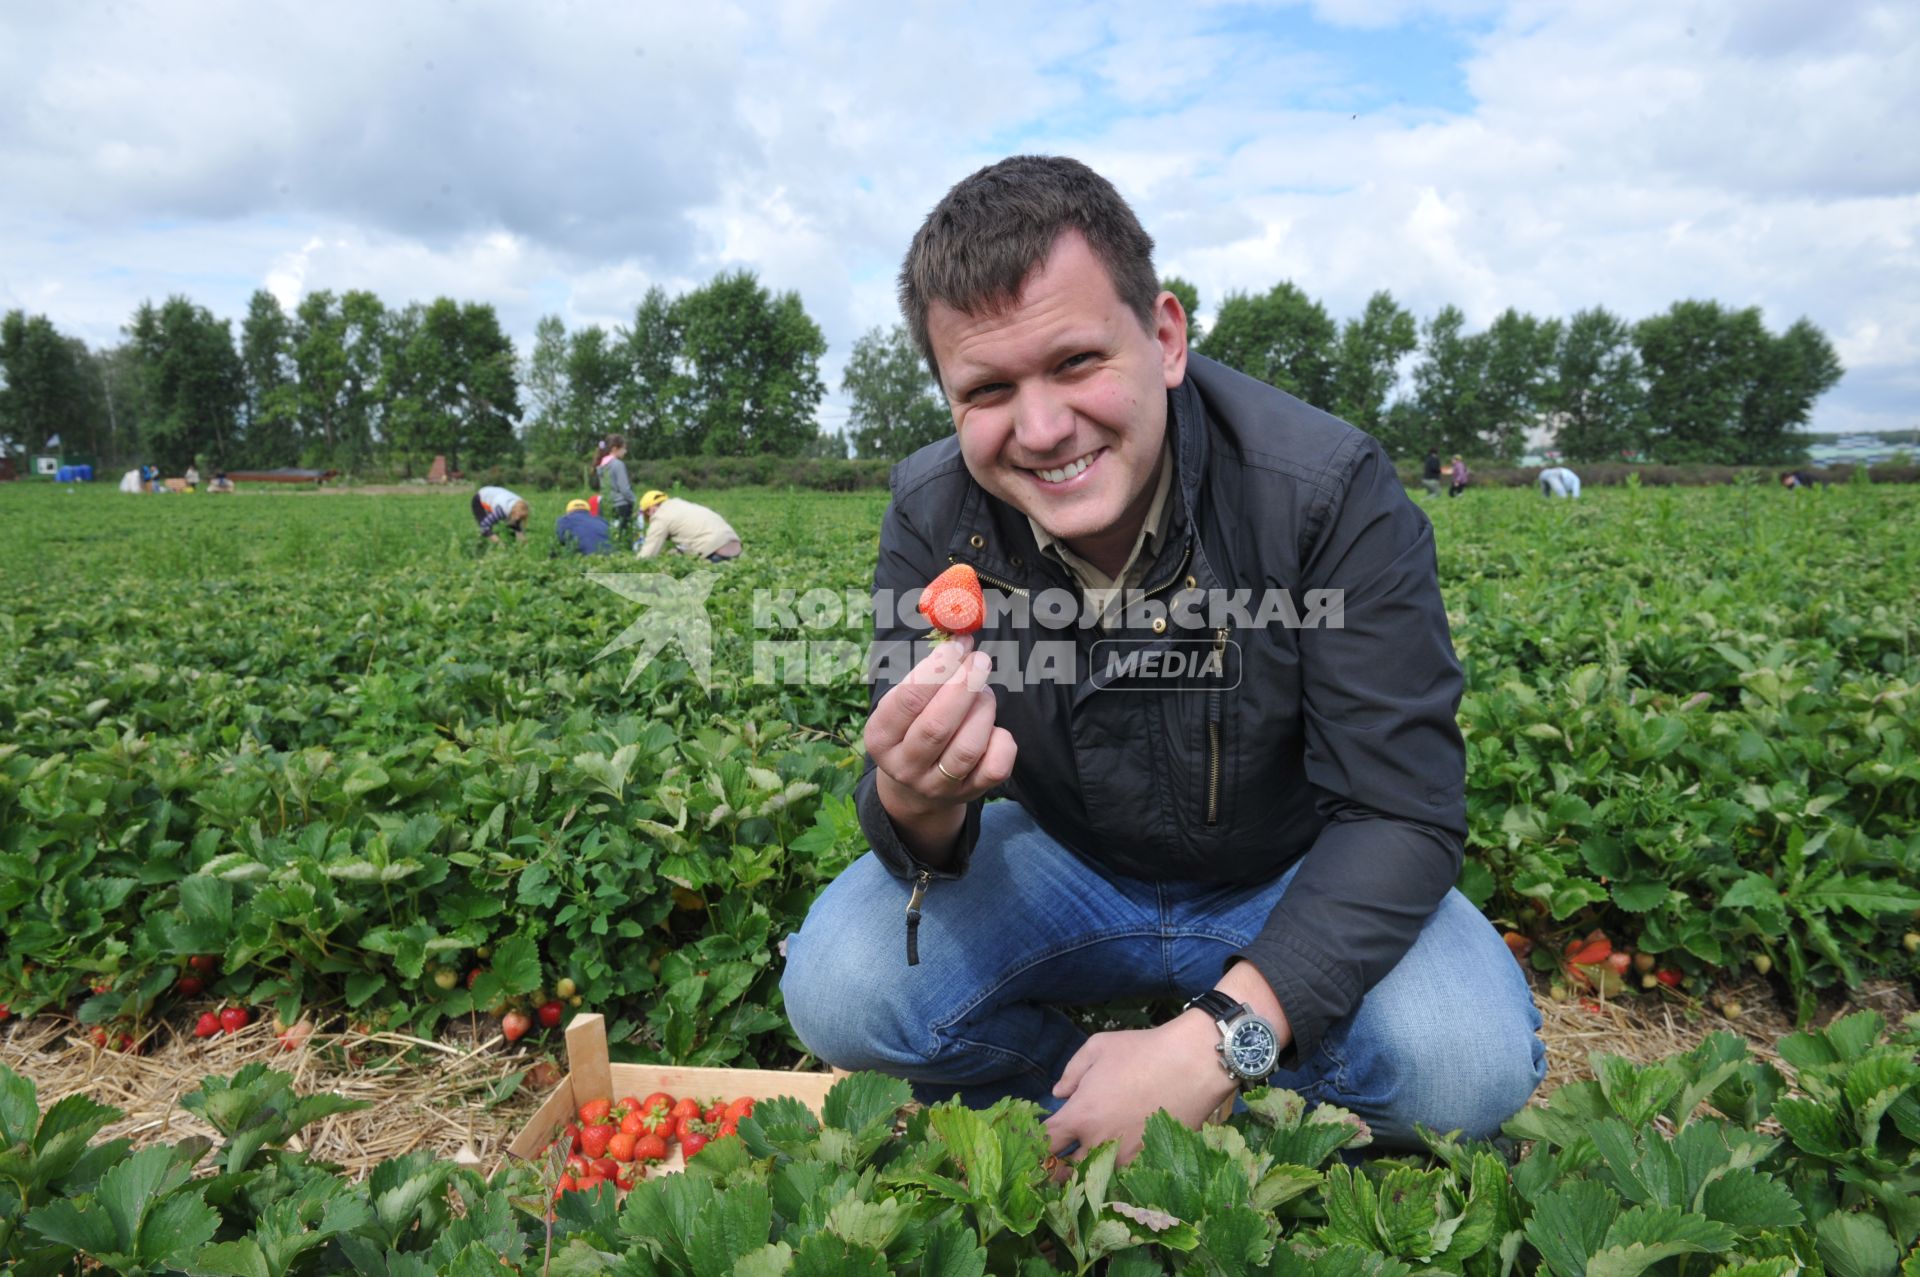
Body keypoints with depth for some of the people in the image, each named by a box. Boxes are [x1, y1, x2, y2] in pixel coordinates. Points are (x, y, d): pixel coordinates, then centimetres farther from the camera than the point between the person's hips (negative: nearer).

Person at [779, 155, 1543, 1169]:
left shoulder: (1327, 490, -25)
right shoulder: (932, 517, -16)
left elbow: (1403, 811, -25)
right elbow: (904, 801, -13)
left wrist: (1220, 1038, -37)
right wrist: (917, 808, -41)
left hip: (1298, 880, -1)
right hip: (1069, 864, 2)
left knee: (1470, 1064, -29)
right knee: (836, 990, -22)